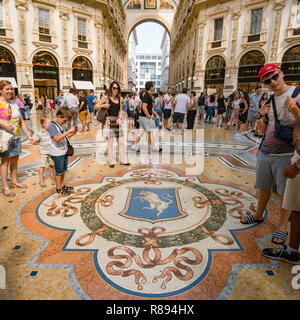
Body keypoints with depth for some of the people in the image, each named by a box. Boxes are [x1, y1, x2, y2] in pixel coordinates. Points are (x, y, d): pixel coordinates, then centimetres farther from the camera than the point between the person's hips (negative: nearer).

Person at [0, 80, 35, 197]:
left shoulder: (14, 103, 12)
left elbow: (21, 121, 13)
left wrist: (29, 135, 10)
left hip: (16, 137, 6)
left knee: (15, 159, 14)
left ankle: (14, 181, 29)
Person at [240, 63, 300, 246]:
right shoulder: (270, 101, 10)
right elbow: (263, 130, 11)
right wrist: (260, 116, -7)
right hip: (265, 153, 6)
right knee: (264, 187, 18)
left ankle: (283, 226, 21)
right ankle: (259, 215, 37)